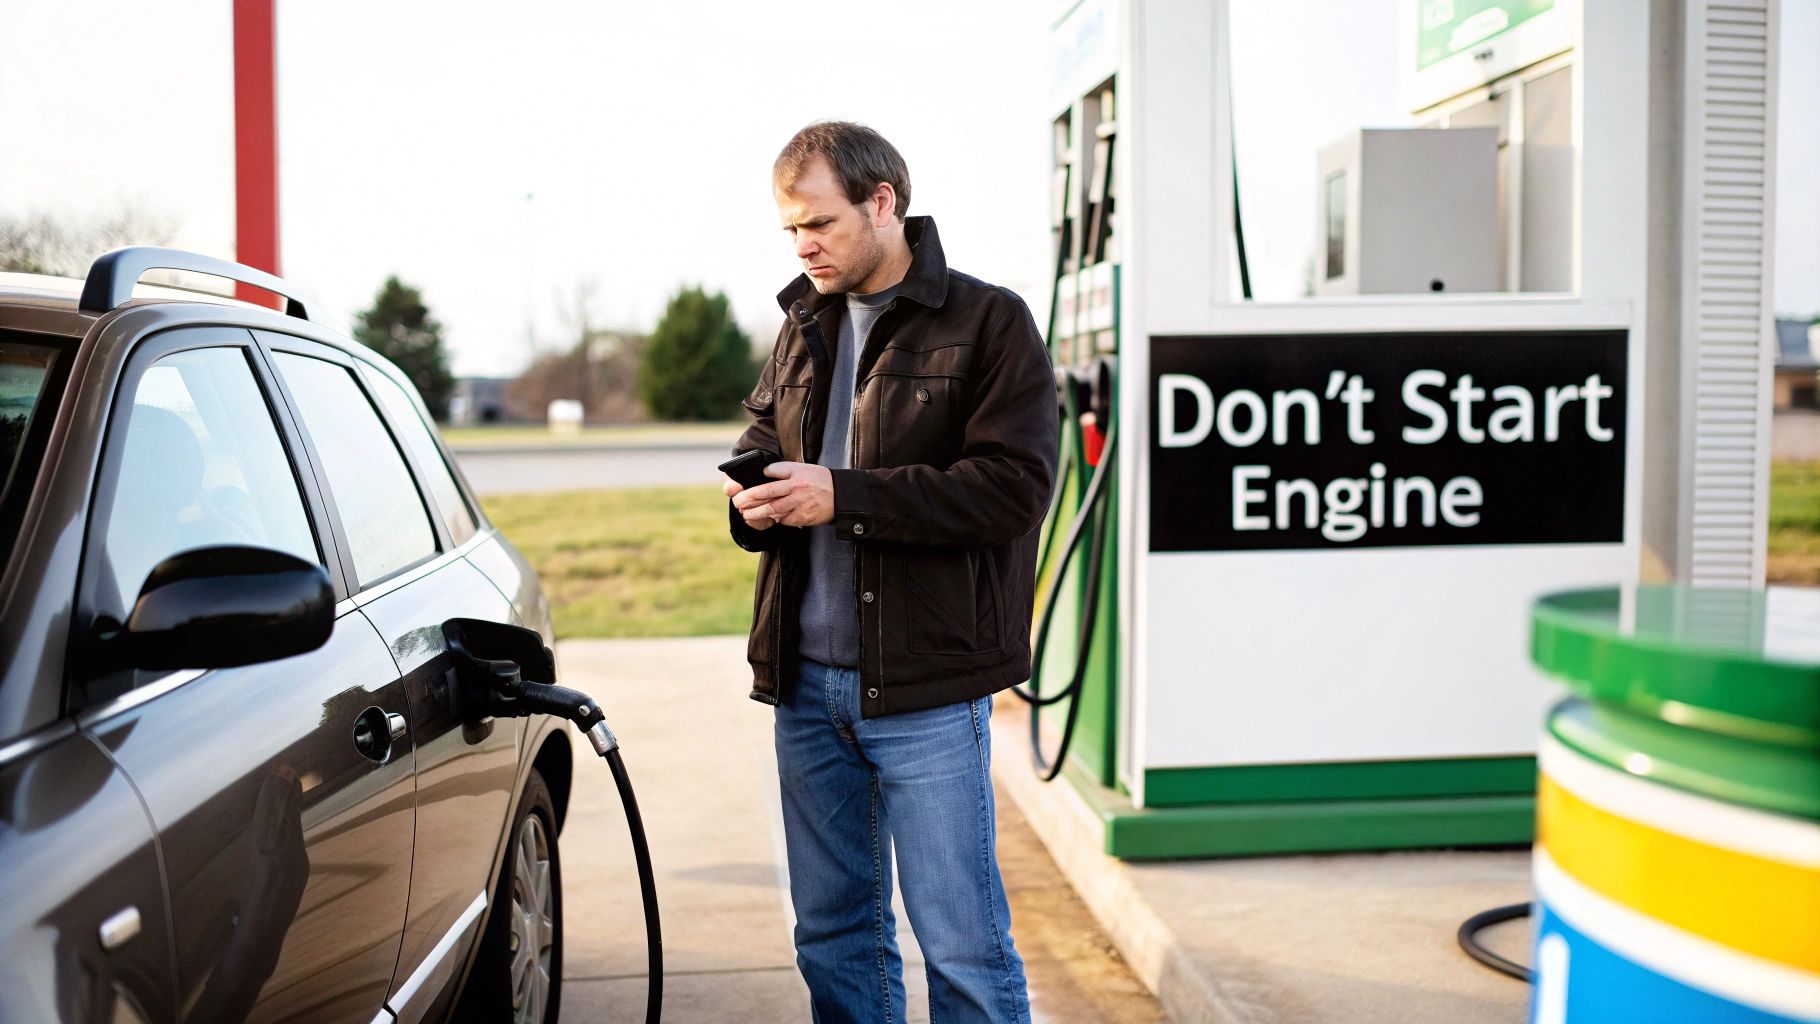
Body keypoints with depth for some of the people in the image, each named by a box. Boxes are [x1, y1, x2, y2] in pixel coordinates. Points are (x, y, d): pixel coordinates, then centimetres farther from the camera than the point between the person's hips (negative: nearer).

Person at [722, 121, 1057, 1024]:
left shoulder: (988, 322, -4)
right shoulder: (802, 327, 15)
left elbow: (1014, 484, -15)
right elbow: (760, 440, 24)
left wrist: (843, 496, -19)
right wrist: (757, 499, -1)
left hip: (925, 689, -6)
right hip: (806, 679, 6)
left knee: (961, 942, 0)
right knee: (832, 933, 15)